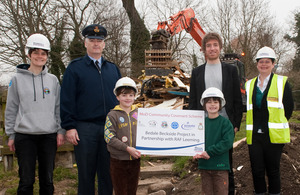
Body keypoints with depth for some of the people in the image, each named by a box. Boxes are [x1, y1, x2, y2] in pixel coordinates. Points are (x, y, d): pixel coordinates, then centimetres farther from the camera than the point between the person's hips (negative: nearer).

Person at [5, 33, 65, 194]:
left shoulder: (53, 80, 8)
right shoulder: (17, 79, 3)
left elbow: (59, 107, 9)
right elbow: (11, 109, 5)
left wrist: (61, 131, 2)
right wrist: (11, 135, 3)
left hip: (49, 136, 2)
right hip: (25, 136, -2)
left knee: (47, 179, 9)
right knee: (26, 180, 1)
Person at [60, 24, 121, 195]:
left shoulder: (113, 69, 15)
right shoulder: (75, 68, 3)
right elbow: (67, 99, -2)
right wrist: (69, 126, -9)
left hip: (110, 127, 3)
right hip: (85, 128, -3)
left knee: (107, 173, 10)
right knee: (86, 173, 5)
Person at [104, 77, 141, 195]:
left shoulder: (138, 113, 4)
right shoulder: (112, 115, -8)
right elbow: (109, 137, -14)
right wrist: (127, 148, -19)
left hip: (135, 159, 4)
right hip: (118, 160, -3)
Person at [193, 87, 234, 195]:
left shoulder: (225, 123, -5)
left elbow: (227, 142, -14)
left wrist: (209, 152, -17)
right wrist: (197, 153, -13)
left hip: (220, 166, -3)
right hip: (204, 165, 3)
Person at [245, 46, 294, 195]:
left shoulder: (282, 82, 2)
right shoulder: (250, 84, 12)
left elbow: (289, 107, 4)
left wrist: (278, 124, 4)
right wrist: (256, 125, 8)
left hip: (273, 135, -3)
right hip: (254, 135, 3)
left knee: (273, 170, 4)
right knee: (257, 171, 5)